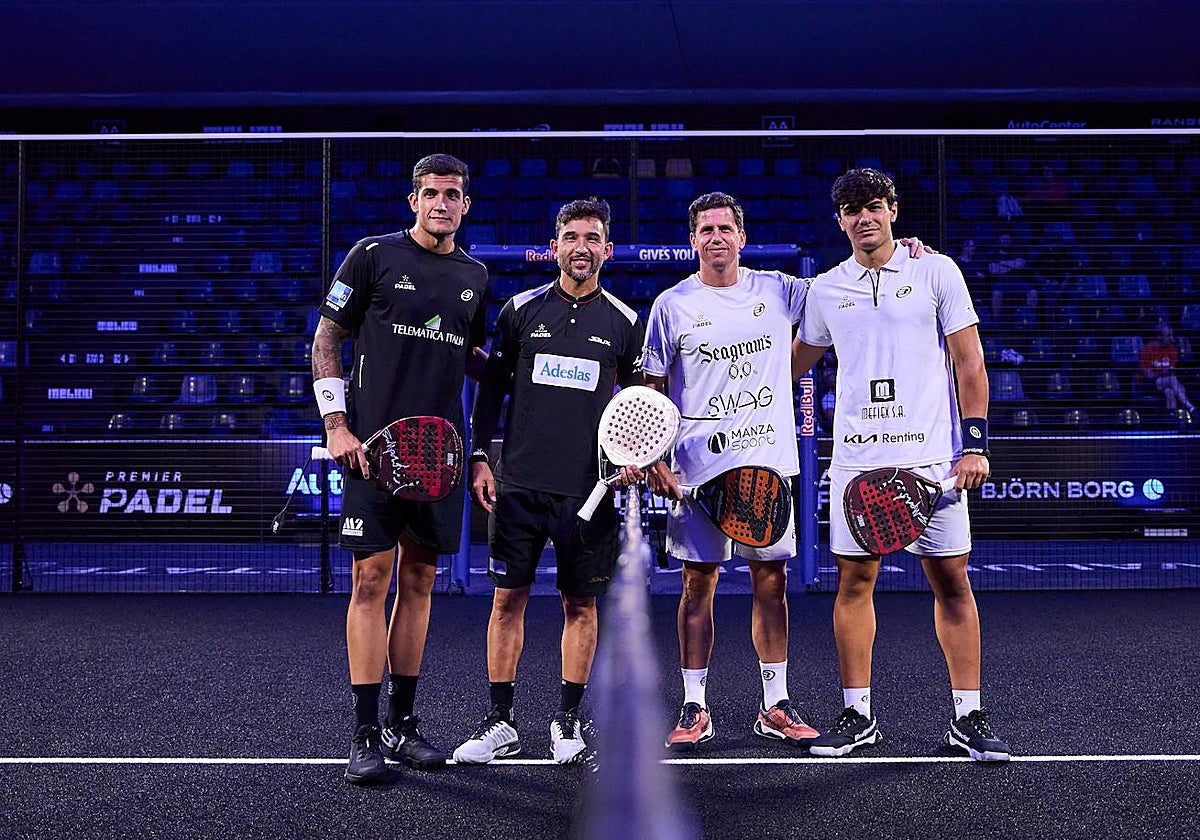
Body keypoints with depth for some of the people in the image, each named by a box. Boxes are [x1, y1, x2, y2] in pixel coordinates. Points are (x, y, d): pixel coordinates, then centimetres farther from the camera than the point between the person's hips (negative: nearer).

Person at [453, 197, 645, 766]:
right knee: (508, 597, 3)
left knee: (581, 603, 6)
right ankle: (499, 723, 14)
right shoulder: (522, 309, 5)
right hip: (519, 482, 0)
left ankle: (568, 721, 19)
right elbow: (491, 385, 9)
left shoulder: (624, 321, 5)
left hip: (589, 488, 0)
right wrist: (478, 457, 3)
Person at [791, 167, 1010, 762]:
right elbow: (795, 362, 24)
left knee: (950, 580, 1)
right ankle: (857, 715, 15)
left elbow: (969, 362, 0)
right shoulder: (825, 290, 9)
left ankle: (968, 718, 11)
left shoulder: (936, 272, 2)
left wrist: (975, 444, -6)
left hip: (932, 454, -2)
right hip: (856, 457, 2)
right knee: (854, 581, 3)